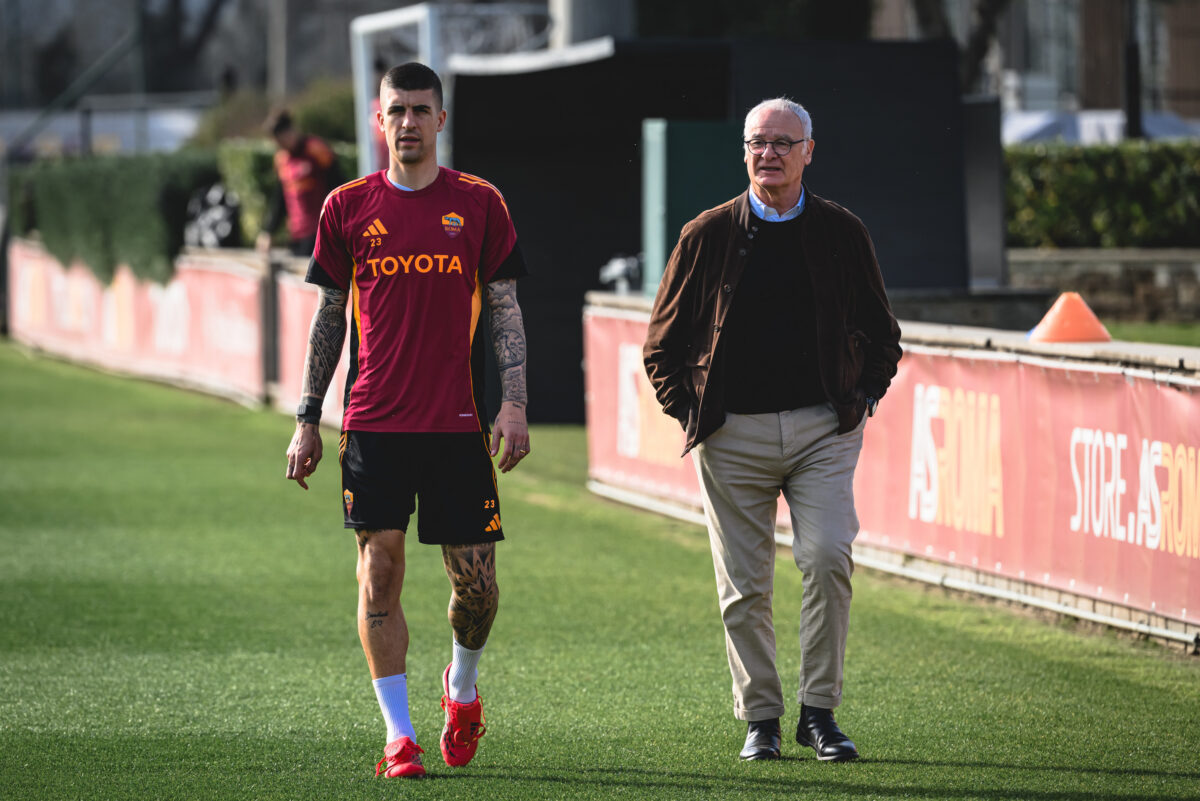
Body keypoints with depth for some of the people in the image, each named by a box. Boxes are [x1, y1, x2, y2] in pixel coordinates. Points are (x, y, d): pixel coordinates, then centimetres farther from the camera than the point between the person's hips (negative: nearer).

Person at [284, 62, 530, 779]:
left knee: (475, 578, 0)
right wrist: (308, 419, 9)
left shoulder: (479, 203, 4)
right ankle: (399, 735, 1)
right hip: (374, 423, 0)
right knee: (380, 569, -5)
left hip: (458, 423, 0)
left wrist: (515, 404, -5)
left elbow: (506, 310, 6)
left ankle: (463, 686, 30)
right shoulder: (350, 207, 6)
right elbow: (330, 316, 12)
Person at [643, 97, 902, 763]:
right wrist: (688, 409, 2)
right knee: (743, 584, 1)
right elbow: (662, 342, 13)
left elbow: (881, 334, 18)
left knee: (827, 560, -15)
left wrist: (862, 399, 6)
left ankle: (819, 712, -4)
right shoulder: (707, 235, 5)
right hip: (732, 433, 0)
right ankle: (760, 718, 12)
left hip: (823, 429, 0)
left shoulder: (841, 233, 7)